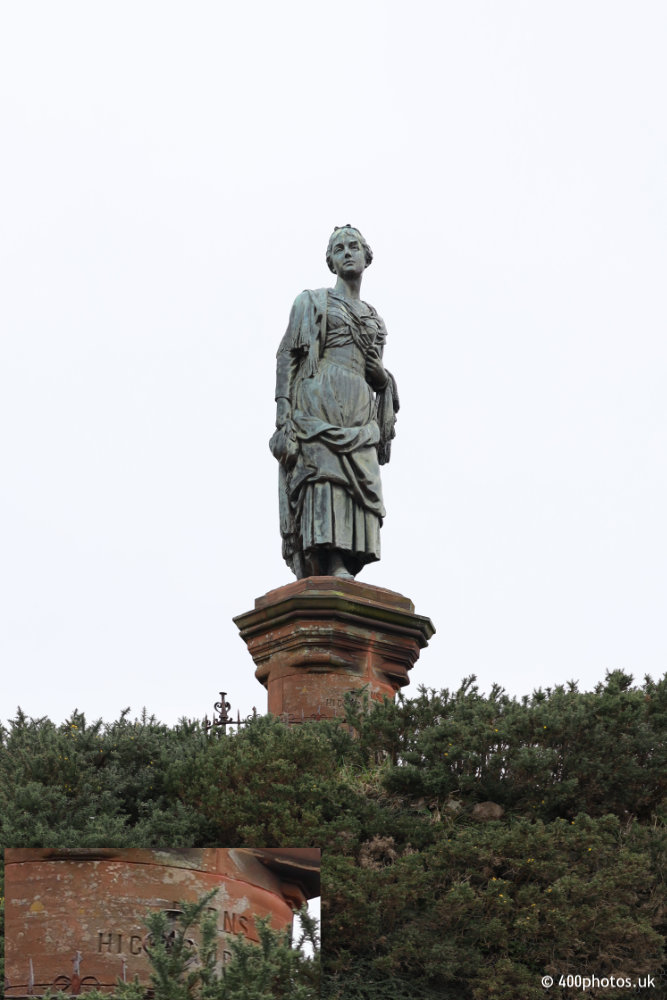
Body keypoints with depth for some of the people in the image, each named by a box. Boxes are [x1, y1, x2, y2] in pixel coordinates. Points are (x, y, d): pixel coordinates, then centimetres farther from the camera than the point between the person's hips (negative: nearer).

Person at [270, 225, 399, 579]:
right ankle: (331, 568, -33)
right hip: (318, 403, -5)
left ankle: (343, 566, -20)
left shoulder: (372, 317, 27)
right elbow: (287, 357, 1)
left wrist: (383, 377, 7)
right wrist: (282, 421, -11)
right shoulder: (312, 301, 13)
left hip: (359, 414, 5)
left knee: (357, 486, -12)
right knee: (323, 478, -22)